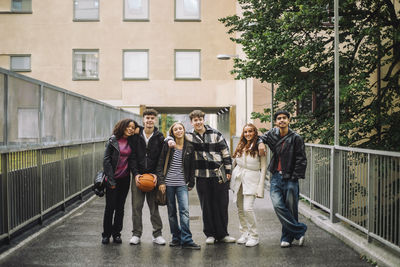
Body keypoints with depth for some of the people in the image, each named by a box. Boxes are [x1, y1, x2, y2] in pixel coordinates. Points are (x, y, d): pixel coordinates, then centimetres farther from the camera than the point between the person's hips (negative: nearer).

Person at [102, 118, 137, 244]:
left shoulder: (131, 142, 6)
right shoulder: (113, 140, -6)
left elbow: (132, 160, 5)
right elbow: (106, 160, -8)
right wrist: (111, 180, -12)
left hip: (125, 179, 4)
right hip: (112, 179, -4)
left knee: (120, 207, 9)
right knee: (110, 206, 0)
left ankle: (116, 233, 21)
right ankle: (106, 234, 15)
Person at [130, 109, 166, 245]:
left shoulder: (159, 137, 3)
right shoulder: (136, 136, 4)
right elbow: (132, 156, 2)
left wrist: (157, 174, -10)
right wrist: (136, 173, -8)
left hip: (153, 177, 0)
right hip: (138, 176, 1)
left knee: (154, 207, 5)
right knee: (136, 206, 3)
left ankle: (157, 234, 13)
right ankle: (136, 234, 13)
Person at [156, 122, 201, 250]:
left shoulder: (189, 147, 6)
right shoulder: (168, 145, 3)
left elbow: (192, 167, 11)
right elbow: (160, 164, 2)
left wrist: (191, 183, 7)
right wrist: (161, 181, -5)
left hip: (182, 184, 0)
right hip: (168, 183, 1)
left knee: (184, 210, -12)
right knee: (171, 212, 7)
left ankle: (186, 240, -11)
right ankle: (176, 238, 18)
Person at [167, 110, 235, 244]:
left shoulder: (216, 134, 4)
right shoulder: (189, 136, 5)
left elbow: (225, 152, 6)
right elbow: (173, 134, 14)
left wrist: (228, 170, 2)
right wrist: (170, 140, -10)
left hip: (219, 174, 0)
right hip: (202, 176, 0)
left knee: (222, 205, 5)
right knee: (206, 206, 4)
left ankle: (222, 234, 17)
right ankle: (210, 234, 17)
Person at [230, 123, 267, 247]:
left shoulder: (259, 147, -4)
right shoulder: (240, 146, 13)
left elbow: (263, 167, -5)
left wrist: (260, 187, -10)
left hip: (251, 179, -5)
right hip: (238, 178, 5)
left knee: (248, 208, -14)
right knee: (240, 209, 8)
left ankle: (254, 236, 0)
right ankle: (244, 234, 20)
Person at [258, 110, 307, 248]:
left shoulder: (296, 138, -6)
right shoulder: (272, 133, 7)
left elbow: (301, 160, -5)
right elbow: (262, 137, 28)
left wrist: (294, 177, -10)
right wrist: (260, 143, 4)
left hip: (290, 179, -3)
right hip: (276, 177, 4)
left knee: (291, 209, 3)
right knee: (278, 205, -10)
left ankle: (287, 237, 19)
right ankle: (299, 230, 3)